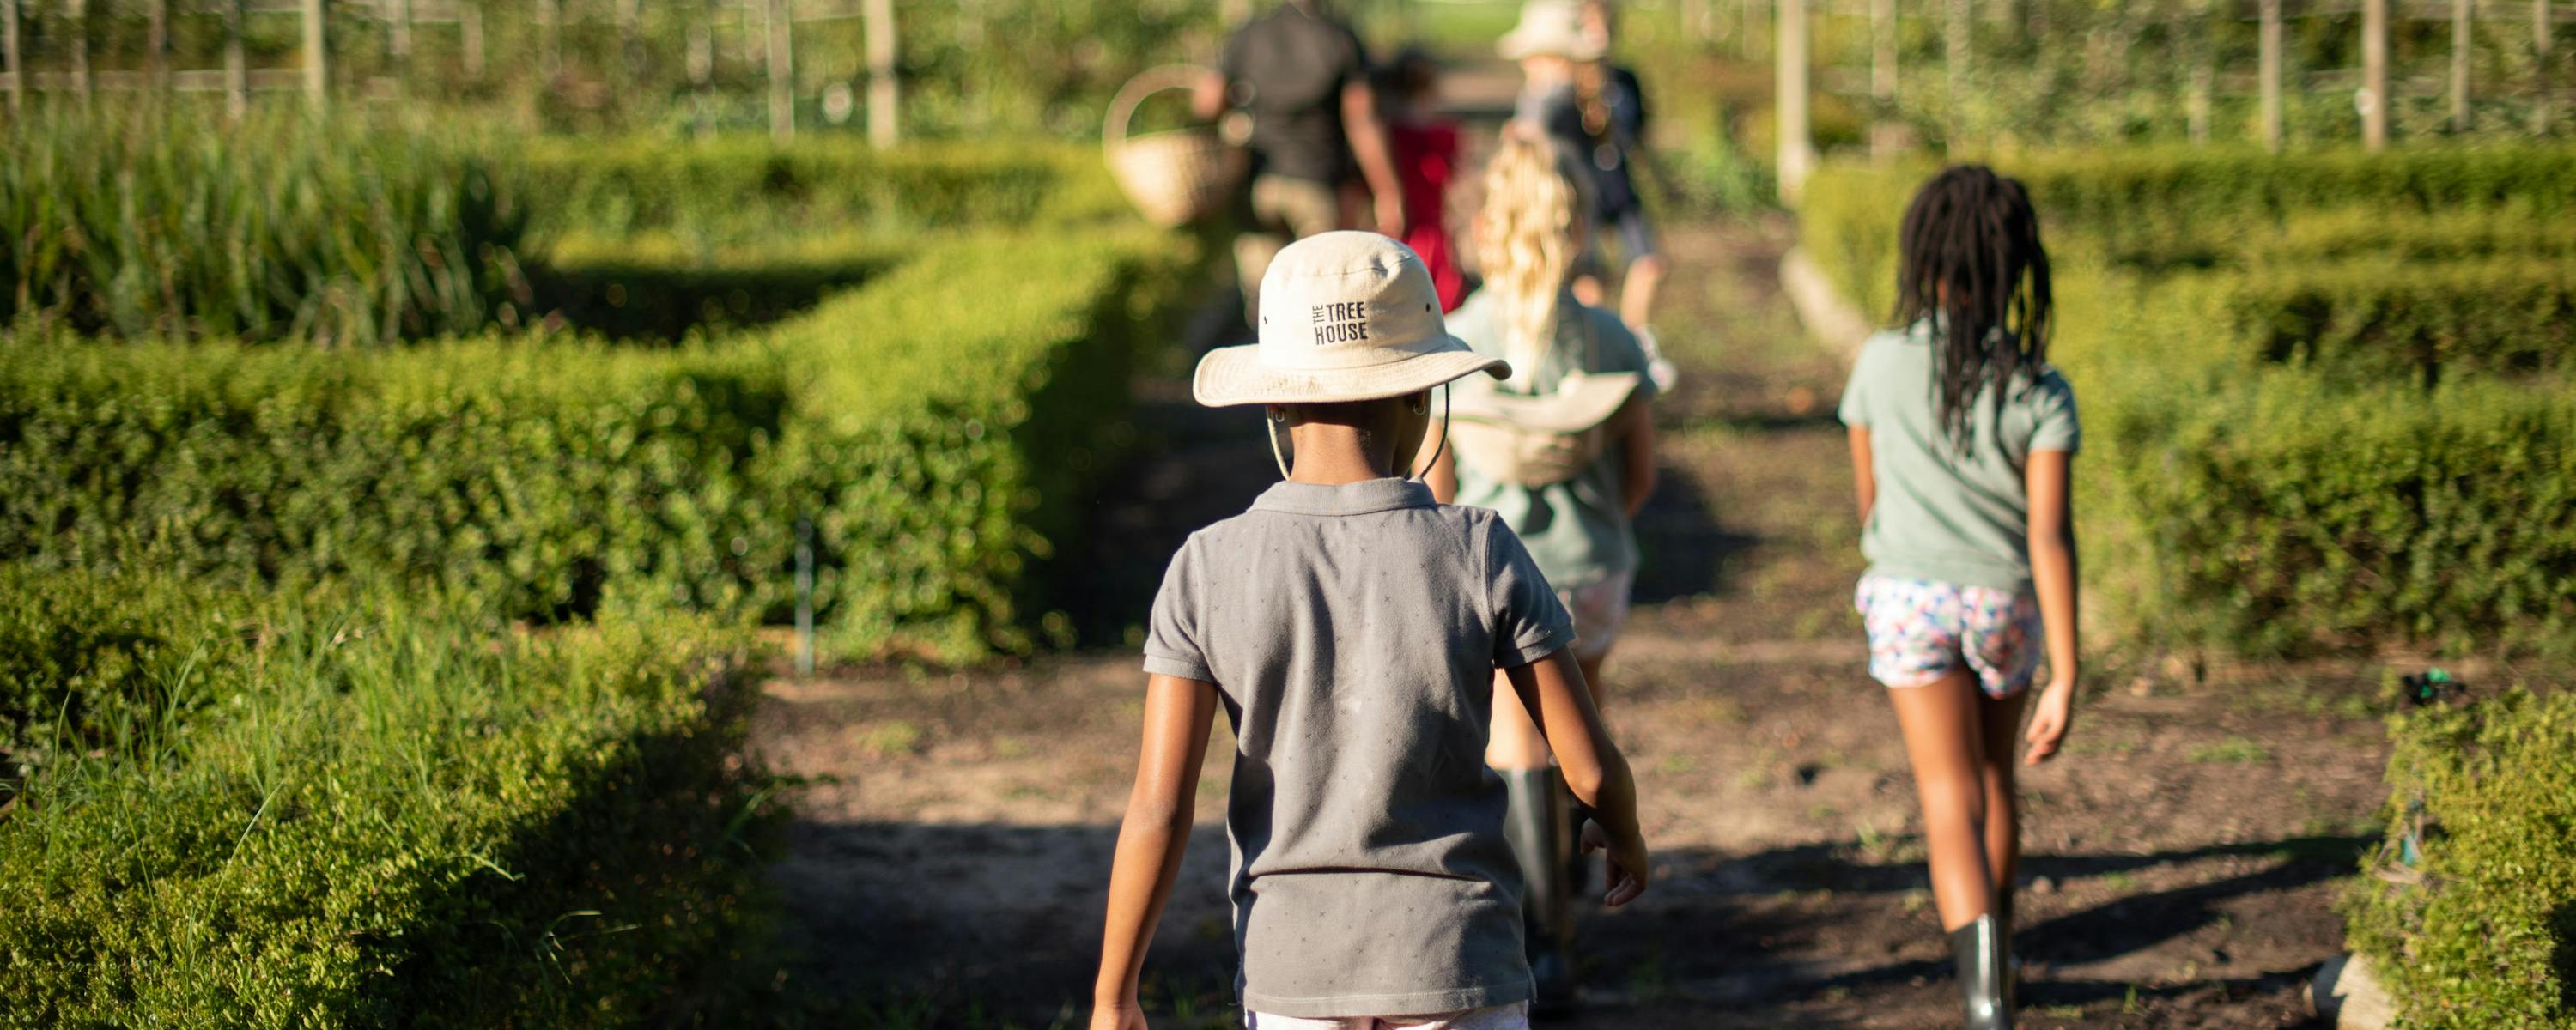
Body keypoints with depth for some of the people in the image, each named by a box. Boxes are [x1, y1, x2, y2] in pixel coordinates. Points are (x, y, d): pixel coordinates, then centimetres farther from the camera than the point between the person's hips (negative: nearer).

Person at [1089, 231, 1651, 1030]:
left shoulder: (1207, 572, -10)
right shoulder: (1480, 556, -12)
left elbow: (1158, 808, -11)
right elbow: (1591, 767, -7)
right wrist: (1625, 835, 16)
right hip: (1454, 963, -1)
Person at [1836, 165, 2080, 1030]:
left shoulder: (1882, 365, -9)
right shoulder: (2041, 393, -12)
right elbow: (2050, 535, -17)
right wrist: (2066, 678, -15)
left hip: (1910, 598, -1)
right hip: (2005, 601, 1)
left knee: (1952, 796, -3)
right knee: (1993, 775, 23)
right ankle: (1994, 956, 40)